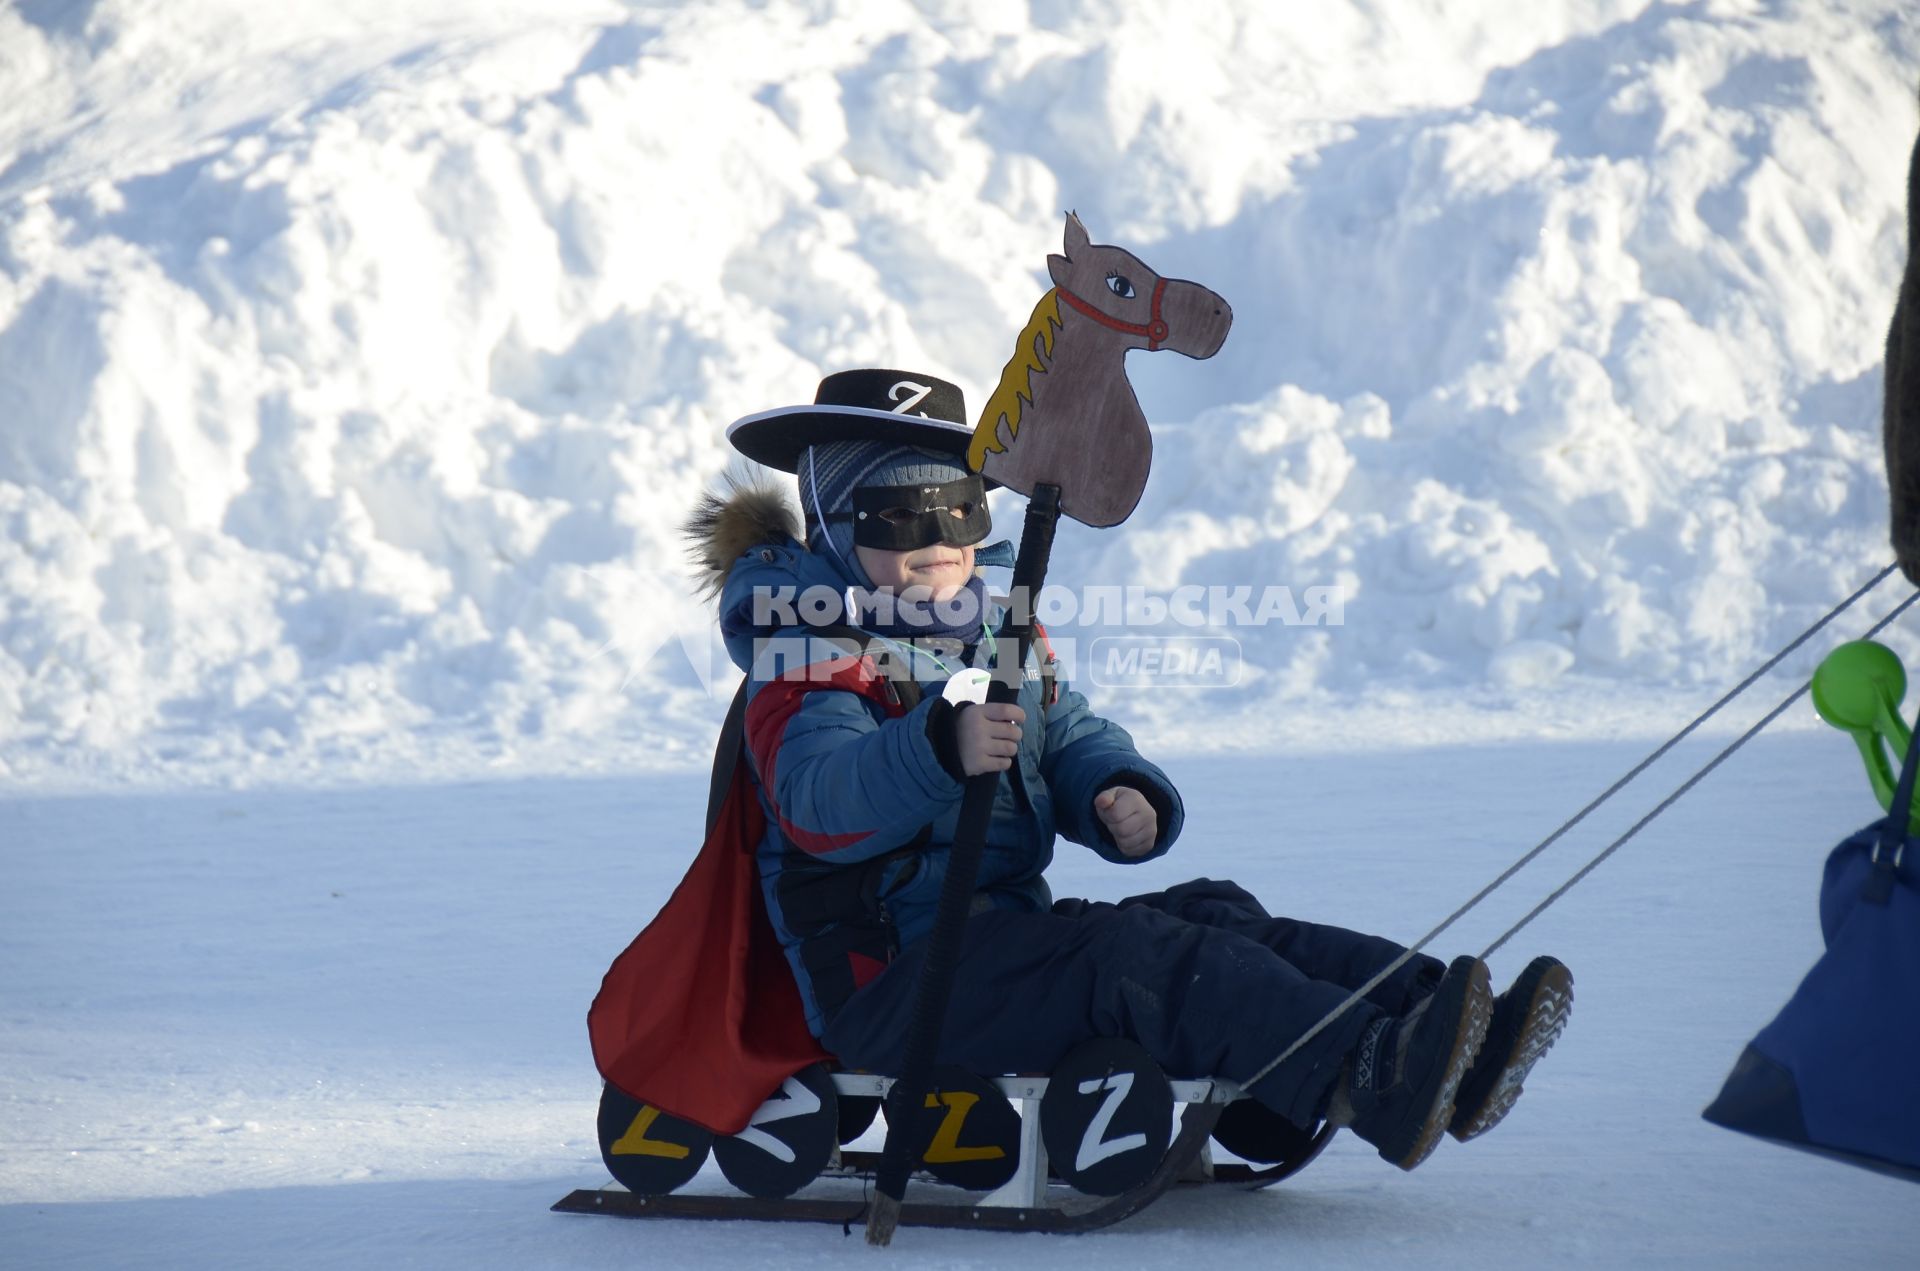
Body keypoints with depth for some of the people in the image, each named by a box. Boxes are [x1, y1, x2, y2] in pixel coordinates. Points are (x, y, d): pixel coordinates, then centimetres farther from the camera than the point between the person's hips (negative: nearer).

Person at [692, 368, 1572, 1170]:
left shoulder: (998, 640, 21)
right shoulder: (810, 658, -6)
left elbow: (1074, 741, 13)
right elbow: (813, 800, -26)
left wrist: (1124, 800, -13)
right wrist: (941, 749, -46)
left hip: (1005, 935, 8)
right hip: (889, 982, -8)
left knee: (1215, 918, -11)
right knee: (1128, 954, -29)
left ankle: (1431, 1032, -29)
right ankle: (1365, 1079, -48)